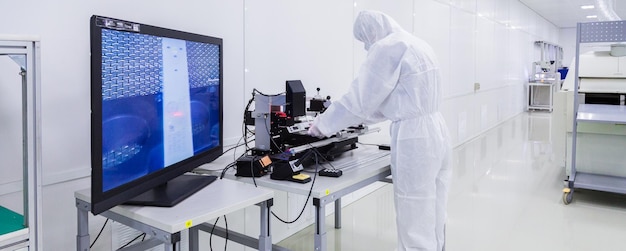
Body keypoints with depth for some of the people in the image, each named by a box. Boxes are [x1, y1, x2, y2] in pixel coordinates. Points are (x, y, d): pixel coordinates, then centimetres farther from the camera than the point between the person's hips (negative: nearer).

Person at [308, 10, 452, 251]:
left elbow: (359, 99, -12)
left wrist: (323, 124, 1)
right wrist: (363, 117, 25)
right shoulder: (418, 44, 17)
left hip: (414, 140, -10)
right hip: (436, 132, 10)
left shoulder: (387, 48, -12)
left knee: (416, 230, 3)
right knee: (432, 223, 19)